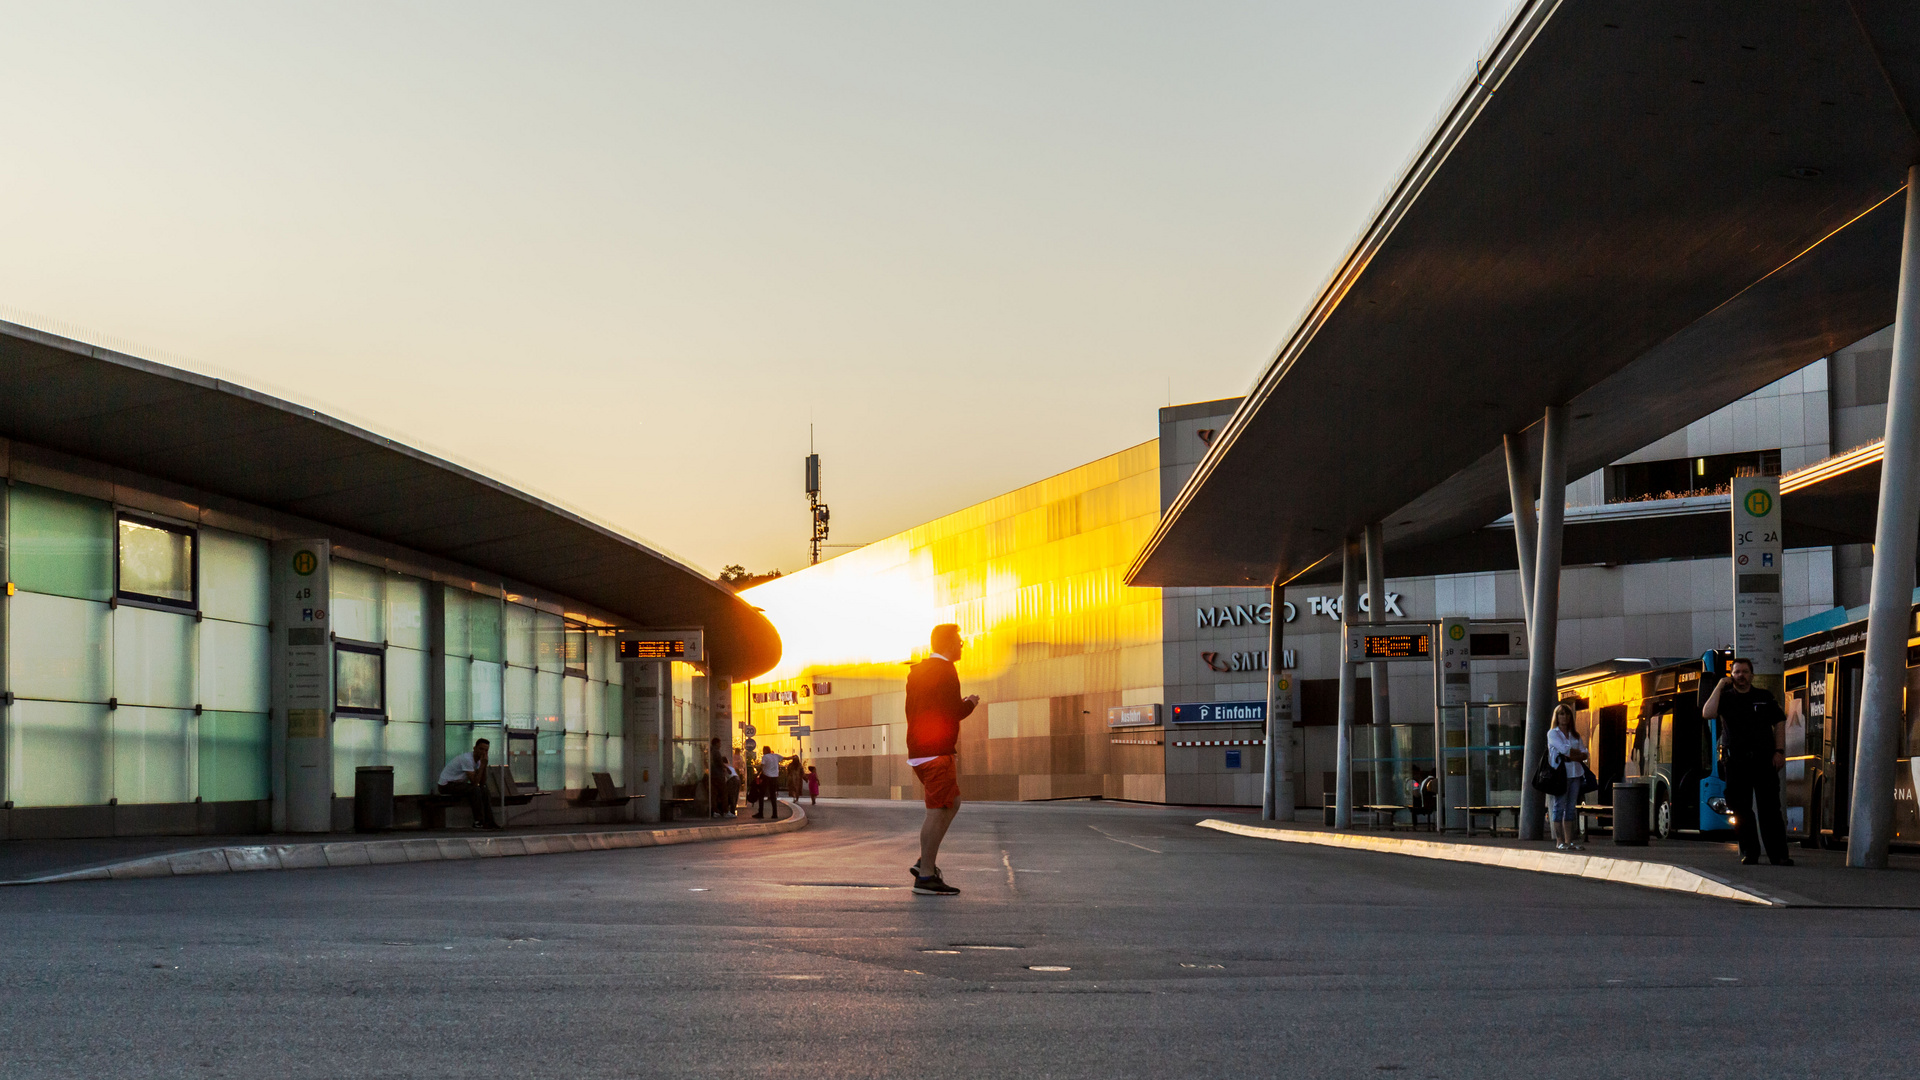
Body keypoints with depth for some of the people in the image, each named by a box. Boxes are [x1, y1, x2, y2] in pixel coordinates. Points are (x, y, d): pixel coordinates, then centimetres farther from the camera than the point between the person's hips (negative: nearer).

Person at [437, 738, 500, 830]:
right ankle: (479, 822, -21)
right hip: (446, 785, -10)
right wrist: (482, 765, -25)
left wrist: (484, 765, -10)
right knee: (475, 790, -26)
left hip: (457, 783, 10)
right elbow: (474, 782, -28)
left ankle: (489, 821, 4)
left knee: (484, 791, 5)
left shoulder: (478, 759, 4)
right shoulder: (467, 759, -24)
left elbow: (482, 783, 1)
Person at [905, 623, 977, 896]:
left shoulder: (917, 671, 17)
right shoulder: (945, 671, -12)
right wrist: (971, 702, 1)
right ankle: (925, 876, -8)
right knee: (938, 811, -8)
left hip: (918, 749, 10)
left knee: (952, 802, 17)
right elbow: (955, 712, -19)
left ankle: (926, 861, 12)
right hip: (936, 751, -10)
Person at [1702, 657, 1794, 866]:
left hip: (1764, 760, -1)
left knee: (1770, 809, -4)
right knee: (1741, 810, 2)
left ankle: (1778, 854, -5)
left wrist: (1779, 751, 1)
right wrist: (1719, 687, -7)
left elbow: (1779, 723, 12)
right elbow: (1707, 713, -10)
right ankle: (1749, 853, 9)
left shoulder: (1764, 698, 11)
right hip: (1736, 761, 1)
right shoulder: (1725, 698, 8)